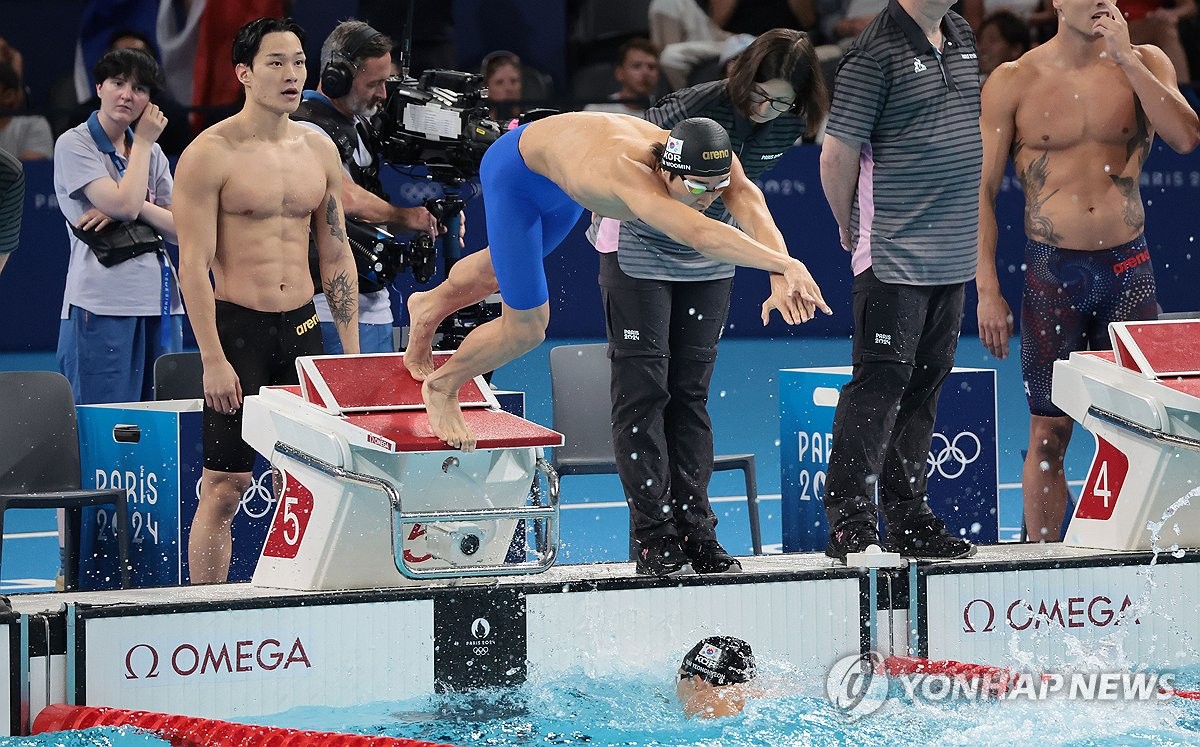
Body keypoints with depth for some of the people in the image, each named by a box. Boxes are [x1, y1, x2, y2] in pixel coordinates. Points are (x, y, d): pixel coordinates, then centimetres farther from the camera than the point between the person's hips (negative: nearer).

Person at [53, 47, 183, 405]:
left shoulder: (152, 153, 17)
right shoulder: (73, 145, -2)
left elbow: (181, 230, 9)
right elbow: (124, 203, -14)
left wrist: (136, 207, -10)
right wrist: (144, 143, -1)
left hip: (160, 302, 6)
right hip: (102, 304, -6)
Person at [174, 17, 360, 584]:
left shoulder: (319, 150, 10)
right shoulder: (211, 153, -7)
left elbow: (336, 256, 15)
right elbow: (193, 265, -10)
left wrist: (351, 348, 10)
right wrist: (213, 360, -15)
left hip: (303, 326, 5)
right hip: (237, 329, -5)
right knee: (225, 487, -5)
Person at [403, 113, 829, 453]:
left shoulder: (712, 164, -33)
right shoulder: (630, 174, -52)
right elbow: (699, 235, -67)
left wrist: (782, 279, -70)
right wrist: (786, 265, -78)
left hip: (566, 169, 7)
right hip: (516, 169, -7)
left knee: (504, 267, 32)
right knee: (526, 328, -6)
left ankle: (430, 307, 64)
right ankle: (442, 386, 23)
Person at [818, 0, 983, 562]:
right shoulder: (877, 51, -13)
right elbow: (837, 153, -12)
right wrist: (853, 231, 0)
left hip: (951, 255, 8)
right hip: (892, 256, -8)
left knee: (926, 382, 11)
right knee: (881, 380, -9)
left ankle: (908, 517, 17)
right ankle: (848, 519, -6)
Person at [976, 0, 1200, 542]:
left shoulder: (1144, 64, 6)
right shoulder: (1014, 82, 0)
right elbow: (982, 191, 2)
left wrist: (1126, 58, -12)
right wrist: (987, 291, -5)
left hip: (1128, 267, 2)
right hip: (1053, 272, -2)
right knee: (1049, 432, 1)